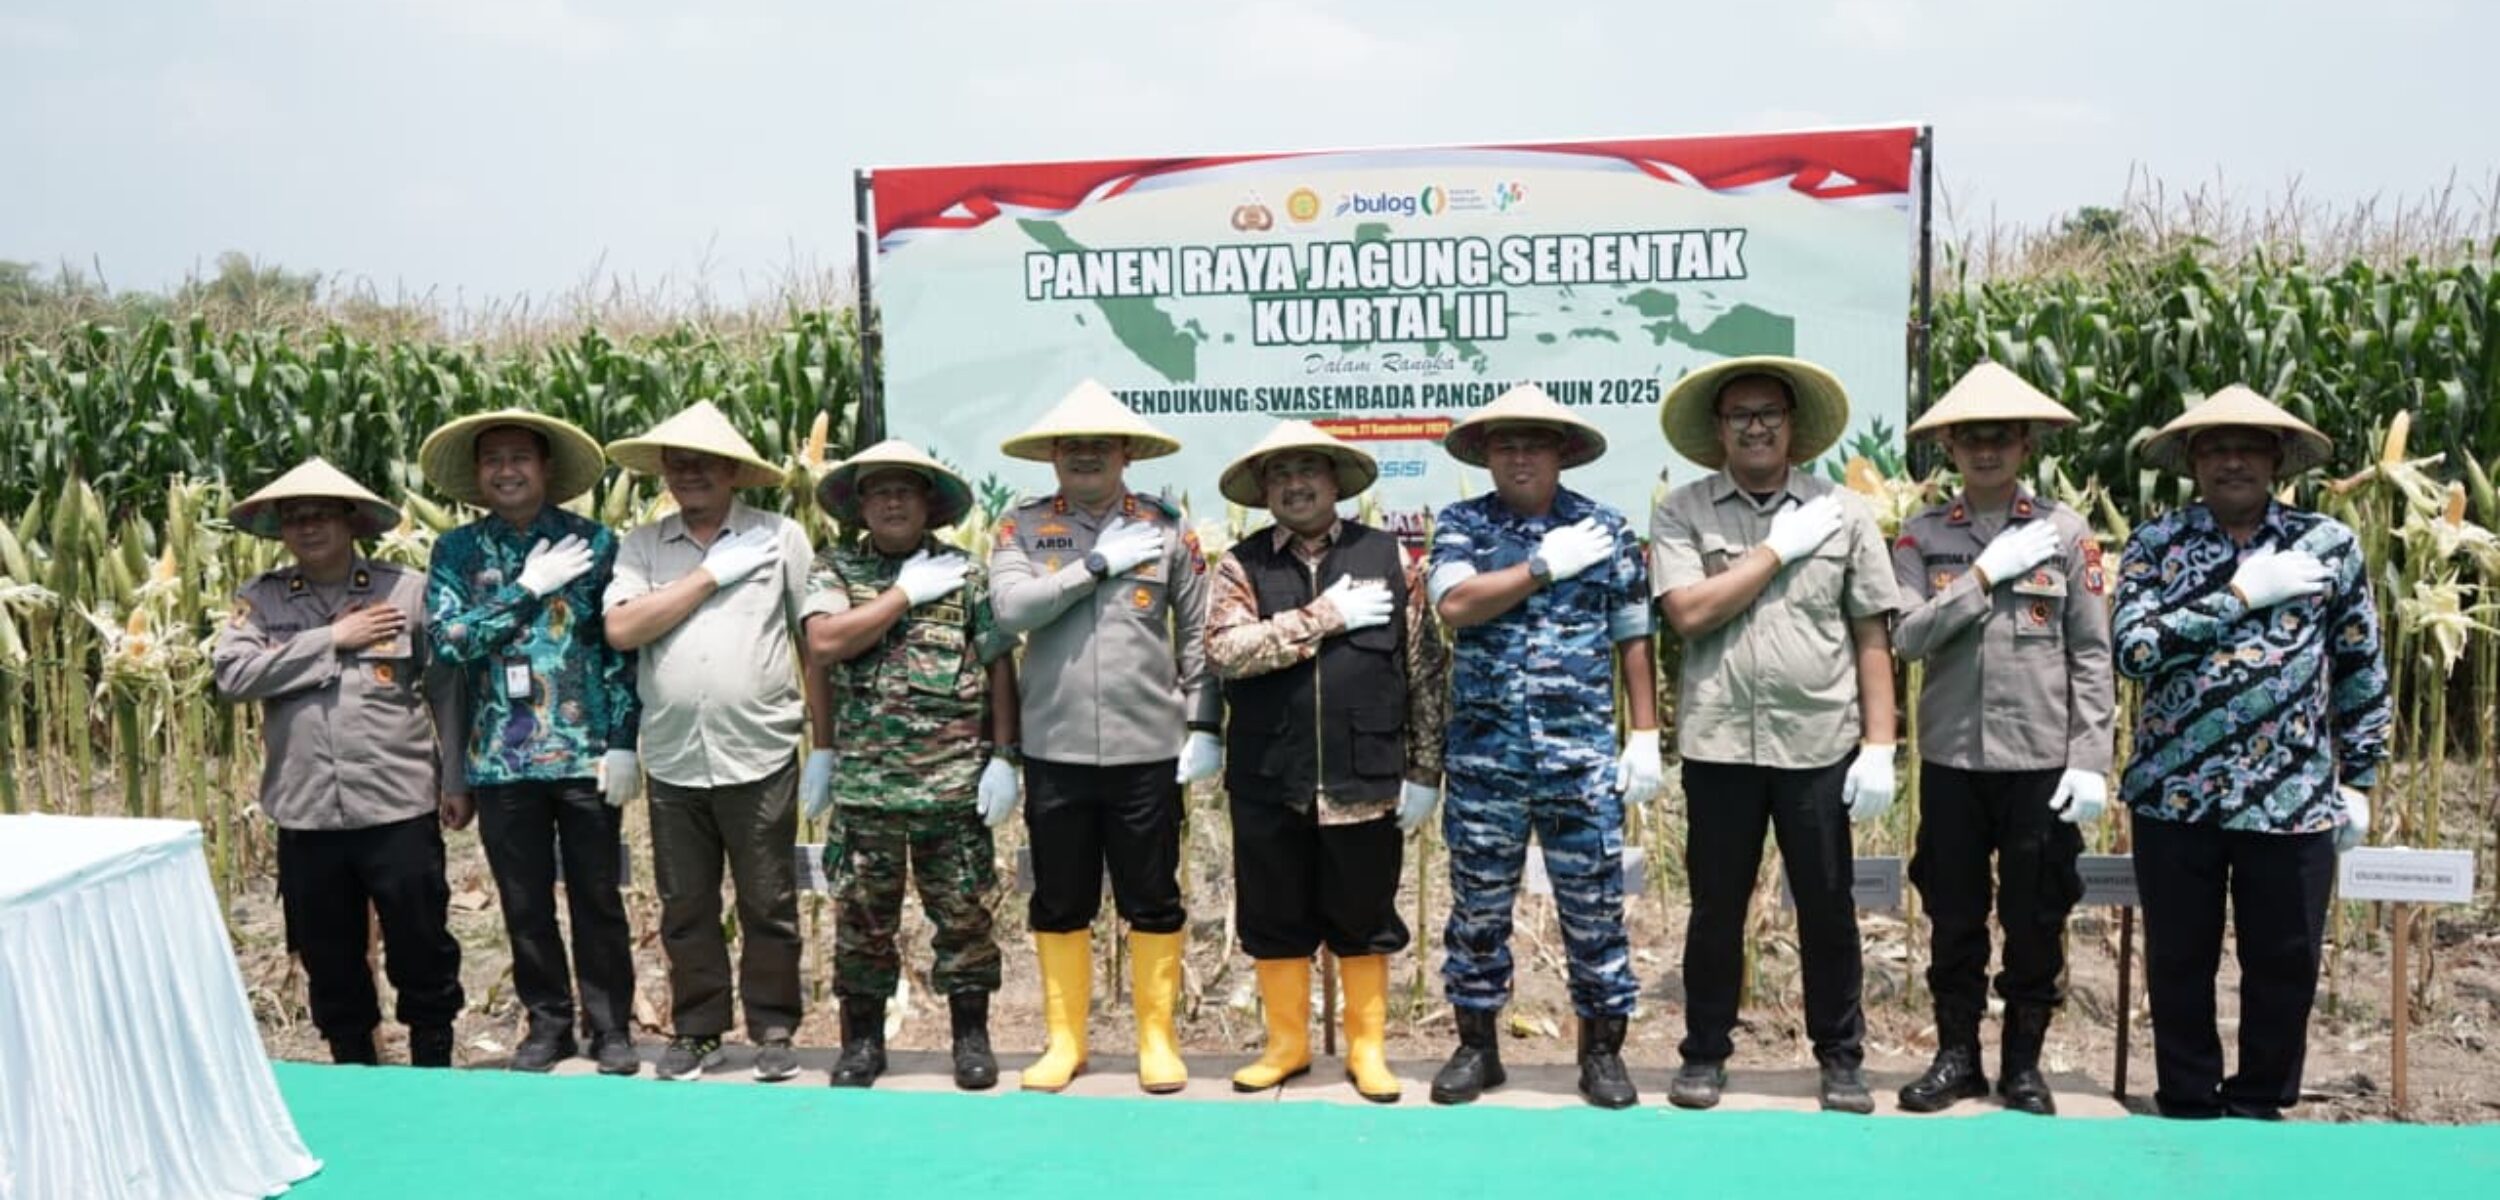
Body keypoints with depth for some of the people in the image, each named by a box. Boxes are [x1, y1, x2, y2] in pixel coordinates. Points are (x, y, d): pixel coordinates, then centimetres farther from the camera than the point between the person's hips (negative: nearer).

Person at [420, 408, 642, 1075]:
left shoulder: (593, 541, 0)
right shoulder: (456, 551, 6)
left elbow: (624, 647, -1)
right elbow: (448, 639, -7)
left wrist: (623, 741, -7)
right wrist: (528, 587, -11)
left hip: (585, 752, -2)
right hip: (501, 759, 2)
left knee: (597, 898, 6)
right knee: (525, 904, 11)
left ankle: (611, 1026, 19)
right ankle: (547, 1022, 26)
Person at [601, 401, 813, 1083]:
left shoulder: (780, 536, 1)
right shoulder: (642, 546, 6)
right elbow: (620, 629, -8)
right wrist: (710, 574, -10)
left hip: (760, 759, -2)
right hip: (673, 763, 2)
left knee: (769, 907, 7)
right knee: (686, 910, 13)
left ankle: (773, 1032, 21)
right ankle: (696, 1032, 27)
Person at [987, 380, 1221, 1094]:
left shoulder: (1167, 528, 2)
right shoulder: (1023, 527, 3)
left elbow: (1198, 633, 4)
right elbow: (1011, 607, -13)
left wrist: (1204, 725, -2)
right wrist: (1099, 562, -13)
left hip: (1147, 750, -1)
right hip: (1054, 750, 1)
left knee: (1153, 901, 8)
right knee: (1059, 903, 12)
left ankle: (1157, 1037, 23)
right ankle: (1064, 1040, 26)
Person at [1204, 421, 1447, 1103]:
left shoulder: (1389, 557, 4)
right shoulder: (1242, 567, 3)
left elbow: (1426, 669, 3)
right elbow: (1226, 650, -14)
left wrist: (1424, 769, 0)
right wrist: (1325, 617, -15)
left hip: (1365, 781, 0)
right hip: (1269, 783, 1)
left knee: (1364, 920, 10)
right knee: (1275, 921, 11)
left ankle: (1367, 1047, 27)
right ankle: (1287, 1044, 29)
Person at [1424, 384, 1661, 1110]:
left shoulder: (1607, 529, 5)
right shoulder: (1461, 525, 5)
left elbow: (1633, 639, 6)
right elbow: (1453, 605, -13)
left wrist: (1646, 735, 1)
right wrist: (1545, 565, -12)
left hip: (1581, 753, 0)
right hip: (1483, 753, 1)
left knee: (1594, 907, 5)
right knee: (1478, 907, 9)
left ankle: (1603, 1051, 18)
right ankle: (1476, 1047, 22)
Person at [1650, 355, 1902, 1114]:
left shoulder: (1843, 513, 4)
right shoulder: (1682, 513, 2)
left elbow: (1872, 637, 3)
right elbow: (1688, 612, -12)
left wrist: (1879, 744, -3)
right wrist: (1779, 548, -8)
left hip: (1820, 745, 1)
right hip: (1719, 744, 0)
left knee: (1827, 908, 9)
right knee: (1716, 907, 10)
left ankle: (1841, 1058, 25)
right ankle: (1704, 1054, 24)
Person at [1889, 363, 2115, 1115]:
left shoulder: (2065, 531, 1)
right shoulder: (1923, 535, 3)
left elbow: (2093, 656, -1)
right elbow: (1907, 636, -9)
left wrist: (2091, 762, -7)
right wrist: (1987, 572, -14)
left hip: (2040, 760, -1)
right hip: (1951, 758, 1)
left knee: (2036, 920, 8)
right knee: (1954, 917, 10)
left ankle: (2024, 1065, 22)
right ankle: (1956, 1056, 24)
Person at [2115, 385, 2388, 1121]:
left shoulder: (2329, 545, 4)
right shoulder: (2156, 543, 0)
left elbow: (2362, 673, 8)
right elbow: (2133, 648, -14)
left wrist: (2359, 780, 7)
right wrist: (2238, 596, -14)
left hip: (2293, 799, 1)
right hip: (2176, 794, 0)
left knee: (2284, 965, 9)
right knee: (2179, 963, 9)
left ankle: (2261, 1106, 27)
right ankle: (2187, 1106, 25)